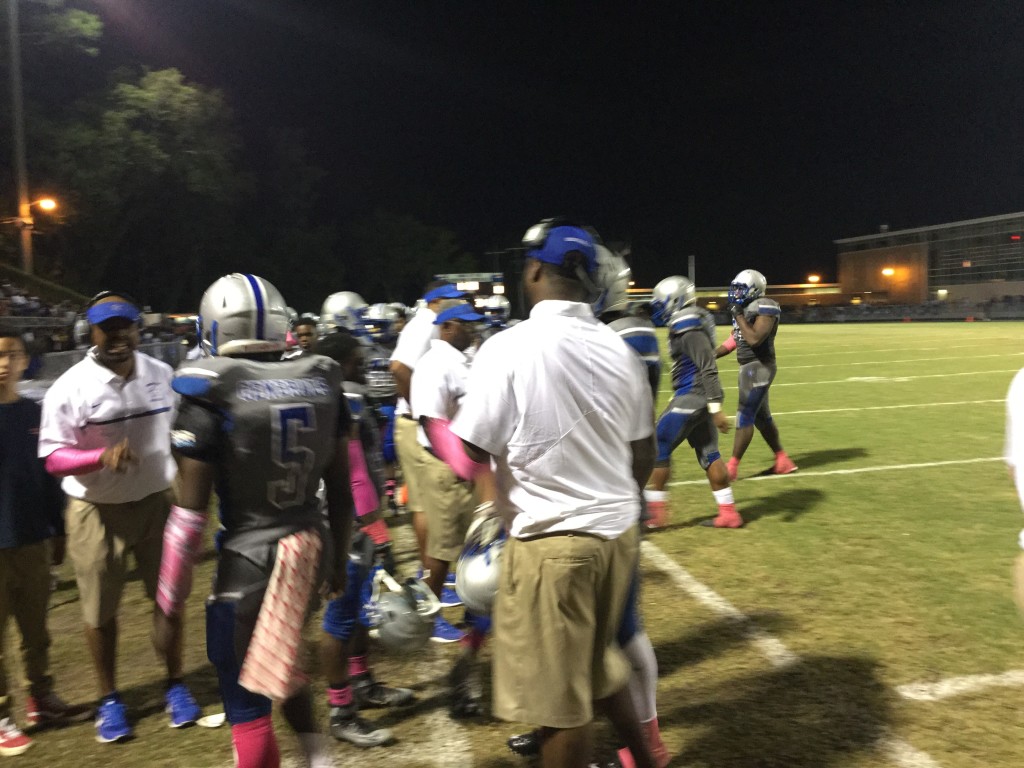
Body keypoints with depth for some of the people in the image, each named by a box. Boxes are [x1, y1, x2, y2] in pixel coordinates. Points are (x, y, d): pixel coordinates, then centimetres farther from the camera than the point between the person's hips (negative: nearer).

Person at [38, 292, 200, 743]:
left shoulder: (162, 376, -2)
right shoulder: (70, 387, -14)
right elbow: (53, 459, -14)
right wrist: (103, 457, -31)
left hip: (157, 501, 3)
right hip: (97, 510, -2)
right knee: (100, 609, 10)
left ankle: (175, 684, 32)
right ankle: (109, 698, 31)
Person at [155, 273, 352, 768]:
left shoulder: (211, 394, -13)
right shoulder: (322, 382, 1)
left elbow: (190, 513, -11)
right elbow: (340, 489, 8)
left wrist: (169, 605, 0)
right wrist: (338, 558, 22)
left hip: (249, 555, -5)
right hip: (312, 546, 5)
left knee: (246, 701, 13)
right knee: (279, 657, 31)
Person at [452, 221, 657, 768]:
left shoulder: (510, 348, -15)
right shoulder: (619, 349, 2)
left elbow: (467, 457, -14)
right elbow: (643, 459, 8)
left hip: (552, 542, -6)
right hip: (618, 533, 7)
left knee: (560, 696, 10)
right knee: (598, 661, 28)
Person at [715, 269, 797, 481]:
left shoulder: (764, 308, -15)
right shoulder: (745, 309, 12)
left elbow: (754, 339, -26)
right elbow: (734, 340, 16)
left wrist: (738, 316, -19)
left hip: (758, 367, -10)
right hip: (748, 367, 10)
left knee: (745, 416, -7)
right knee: (761, 416, 15)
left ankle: (732, 467, -2)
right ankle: (783, 461, 26)